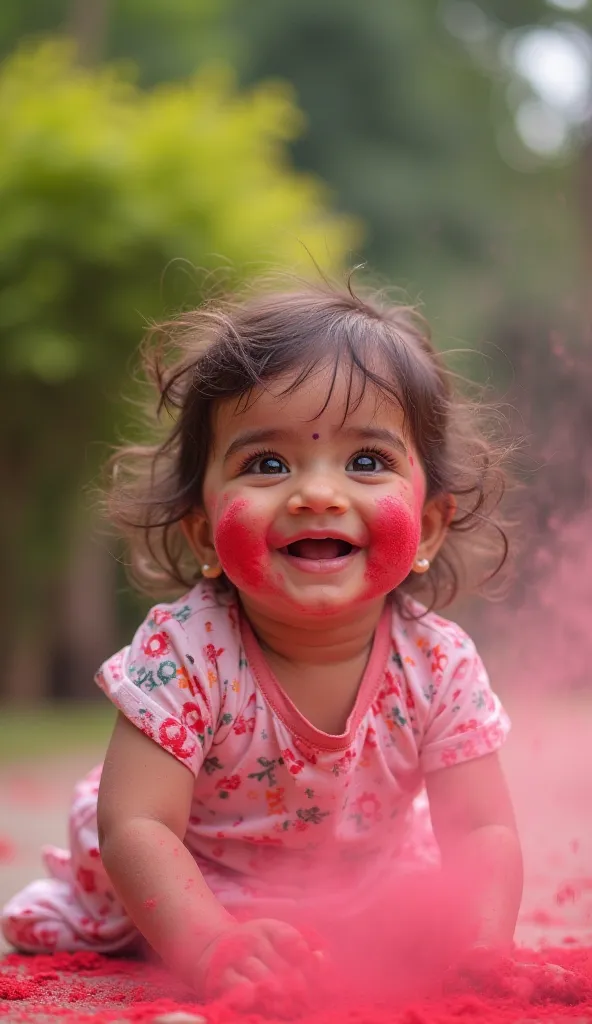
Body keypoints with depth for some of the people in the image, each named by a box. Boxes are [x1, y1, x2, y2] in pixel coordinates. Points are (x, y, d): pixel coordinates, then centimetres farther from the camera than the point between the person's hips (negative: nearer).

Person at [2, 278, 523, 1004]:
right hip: (178, 906, -3)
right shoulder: (184, 652, -31)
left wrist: (477, 948, -43)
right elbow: (135, 827, -35)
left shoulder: (439, 665, -22)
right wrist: (212, 946, -52)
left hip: (362, 902, 3)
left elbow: (483, 835, -22)